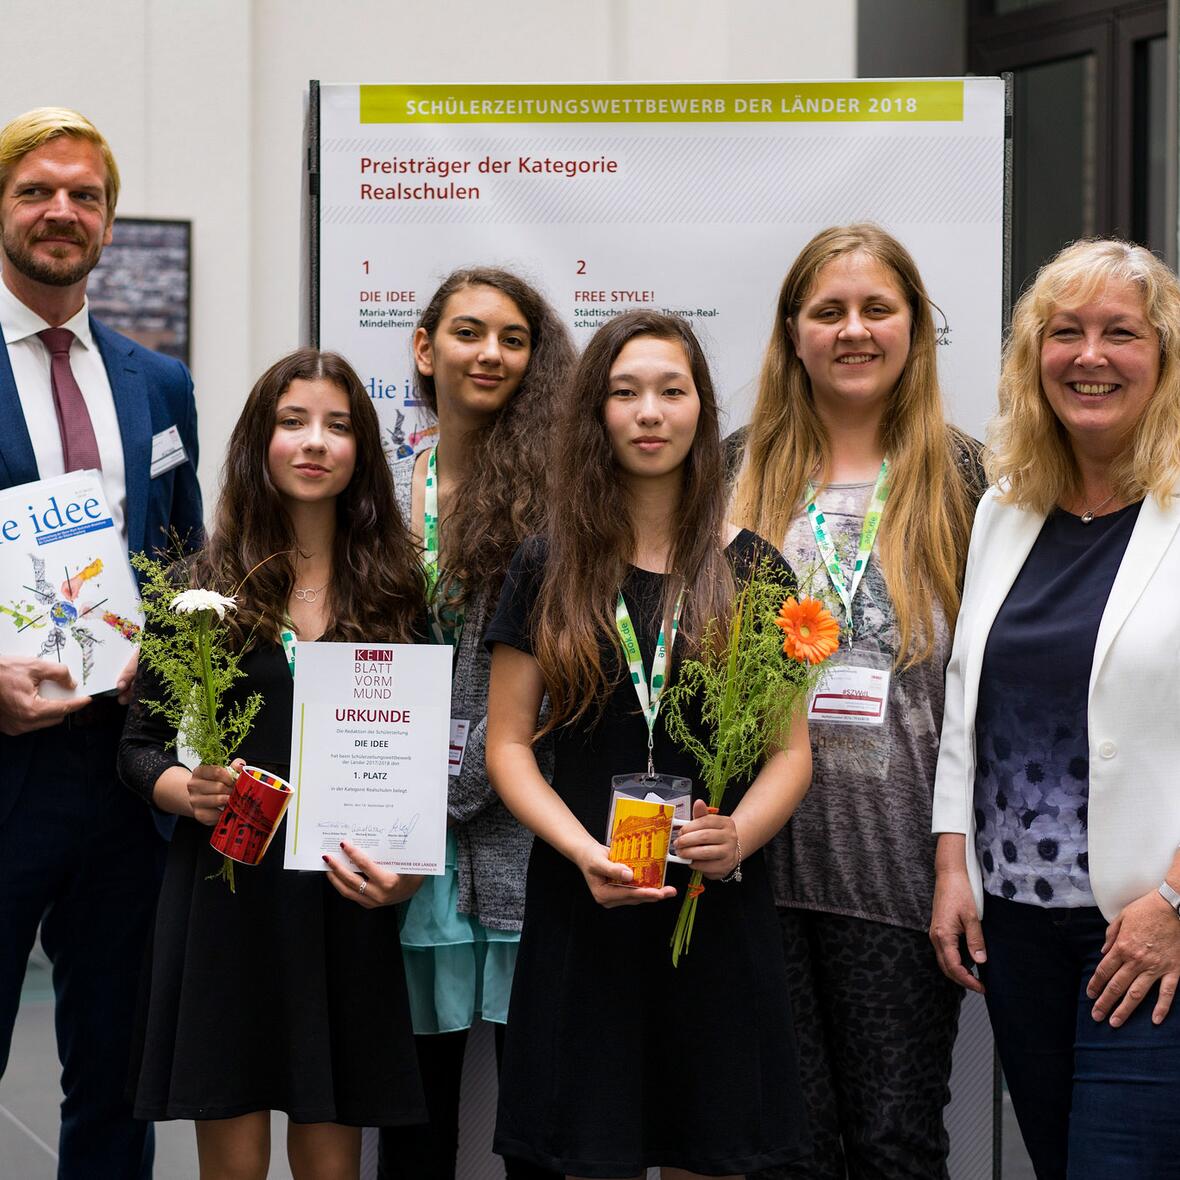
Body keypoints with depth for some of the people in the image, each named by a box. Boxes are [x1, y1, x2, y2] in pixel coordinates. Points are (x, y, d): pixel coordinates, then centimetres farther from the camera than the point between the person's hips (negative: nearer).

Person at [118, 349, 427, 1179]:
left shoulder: (397, 593, 7)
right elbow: (141, 745, 5)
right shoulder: (204, 587, 3)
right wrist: (189, 791, -17)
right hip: (225, 899, -1)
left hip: (346, 906, 1)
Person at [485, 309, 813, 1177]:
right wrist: (583, 851, -14)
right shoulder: (548, 570, 5)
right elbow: (508, 746, 3)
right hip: (581, 909, 0)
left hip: (720, 904, 0)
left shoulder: (751, 570, 5)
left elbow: (791, 750, 4)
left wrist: (740, 835, -17)